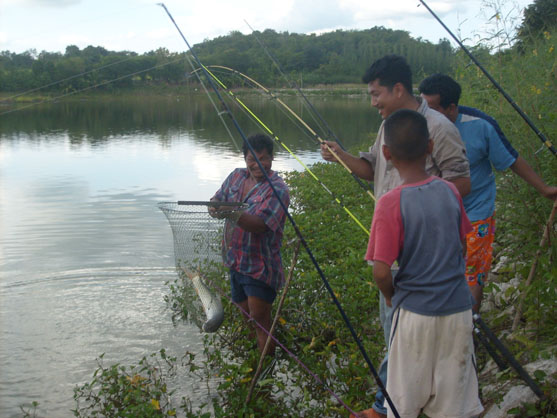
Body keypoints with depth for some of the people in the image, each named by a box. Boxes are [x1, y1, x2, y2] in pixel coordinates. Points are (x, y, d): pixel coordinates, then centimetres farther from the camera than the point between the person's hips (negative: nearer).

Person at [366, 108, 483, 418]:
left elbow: (381, 272, -17)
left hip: (414, 313, -4)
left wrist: (391, 295, 3)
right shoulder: (450, 191, -2)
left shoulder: (391, 204, -16)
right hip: (459, 309, 4)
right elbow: (462, 248, 9)